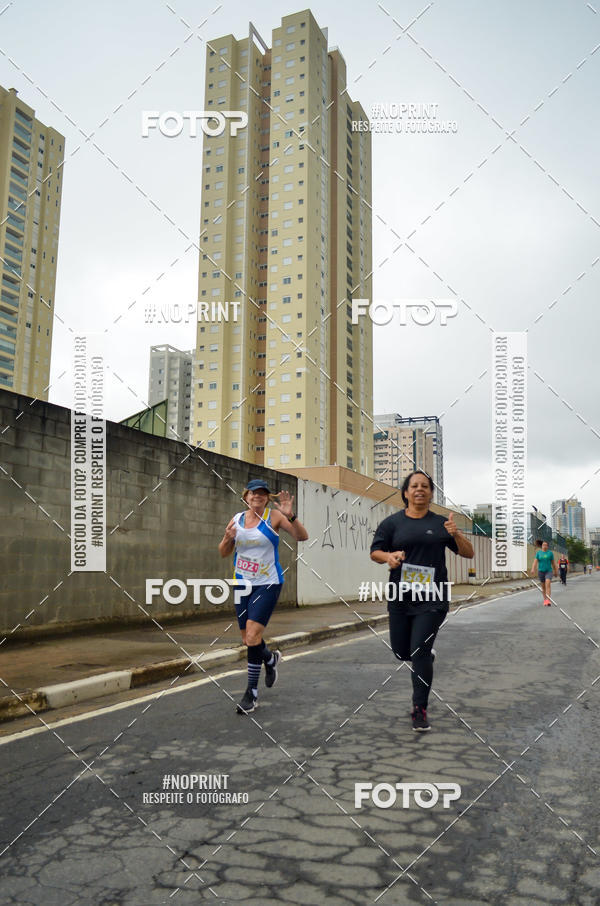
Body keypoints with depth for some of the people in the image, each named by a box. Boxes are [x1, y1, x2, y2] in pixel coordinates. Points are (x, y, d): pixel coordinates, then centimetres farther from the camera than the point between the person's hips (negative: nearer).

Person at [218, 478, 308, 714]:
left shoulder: (274, 516, -4)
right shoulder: (237, 519, 7)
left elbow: (302, 536, -12)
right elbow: (224, 553, 11)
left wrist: (290, 516, -28)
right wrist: (227, 538, -11)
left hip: (267, 584, -5)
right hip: (242, 584, 5)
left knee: (252, 637, -15)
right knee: (248, 640, 11)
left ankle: (252, 692, -2)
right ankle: (271, 659, 44)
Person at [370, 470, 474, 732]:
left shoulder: (440, 523, 4)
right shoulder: (392, 522, 5)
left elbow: (469, 554, 5)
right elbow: (375, 552, 5)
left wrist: (456, 535, -15)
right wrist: (389, 557, -17)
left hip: (432, 598, -2)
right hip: (400, 595, 2)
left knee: (419, 652, -8)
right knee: (401, 652, 12)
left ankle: (420, 710, 6)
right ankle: (427, 658, 46)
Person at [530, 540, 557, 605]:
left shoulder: (550, 553, 1)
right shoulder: (538, 552, 2)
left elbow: (553, 563, 9)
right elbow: (535, 561, -7)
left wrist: (555, 572, 15)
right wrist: (533, 569, -21)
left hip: (549, 571, -2)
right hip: (541, 571, 2)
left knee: (548, 584, -20)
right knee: (543, 586, 10)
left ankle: (548, 600, -26)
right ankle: (545, 600, 23)